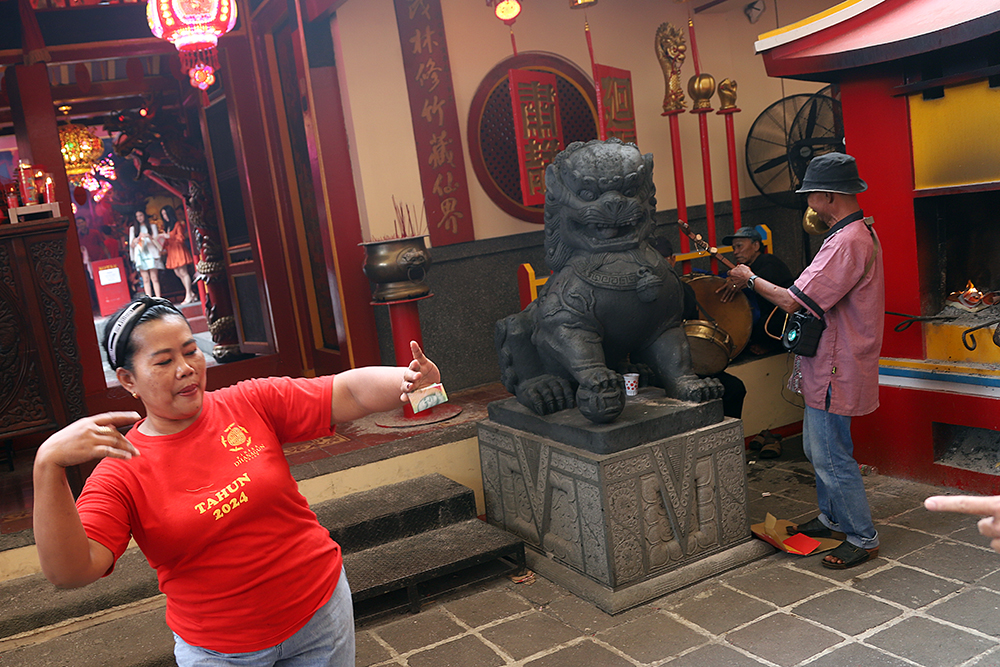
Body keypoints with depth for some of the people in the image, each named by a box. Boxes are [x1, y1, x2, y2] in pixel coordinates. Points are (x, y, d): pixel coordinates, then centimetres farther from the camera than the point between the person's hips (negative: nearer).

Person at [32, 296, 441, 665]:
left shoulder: (251, 404, -7)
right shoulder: (122, 473, -12)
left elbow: (350, 392, -14)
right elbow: (70, 571, -24)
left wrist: (407, 379, -34)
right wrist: (48, 467, -37)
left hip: (320, 608, 2)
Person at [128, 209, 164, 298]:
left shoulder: (152, 226, 15)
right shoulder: (133, 229, 19)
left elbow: (157, 241, 7)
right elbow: (131, 245, 13)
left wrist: (149, 237, -12)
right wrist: (137, 240, -8)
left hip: (151, 253, -2)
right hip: (140, 255, 2)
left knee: (154, 278, -10)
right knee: (145, 279, -5)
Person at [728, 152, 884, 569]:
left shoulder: (847, 242, -24)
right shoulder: (861, 232, 12)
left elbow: (792, 301, -26)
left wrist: (751, 279, -11)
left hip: (835, 370, -11)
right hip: (830, 366, 11)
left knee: (831, 456, -1)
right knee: (817, 447, 21)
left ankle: (863, 538, 12)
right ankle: (832, 518, 36)